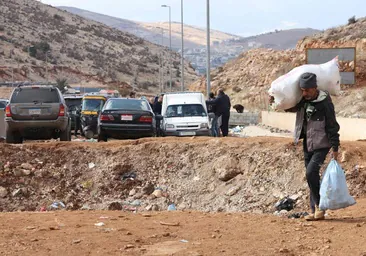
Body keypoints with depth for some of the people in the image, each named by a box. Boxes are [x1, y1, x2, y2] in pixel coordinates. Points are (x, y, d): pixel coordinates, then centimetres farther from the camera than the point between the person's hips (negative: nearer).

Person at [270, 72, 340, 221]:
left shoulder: (325, 103, -16)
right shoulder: (303, 101, 4)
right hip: (307, 144, 7)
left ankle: (319, 206, -6)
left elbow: (332, 126, -14)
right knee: (311, 175, 9)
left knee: (311, 172, -21)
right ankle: (315, 210, 14)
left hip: (321, 144, -7)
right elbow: (291, 107, 25)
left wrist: (335, 148, -16)